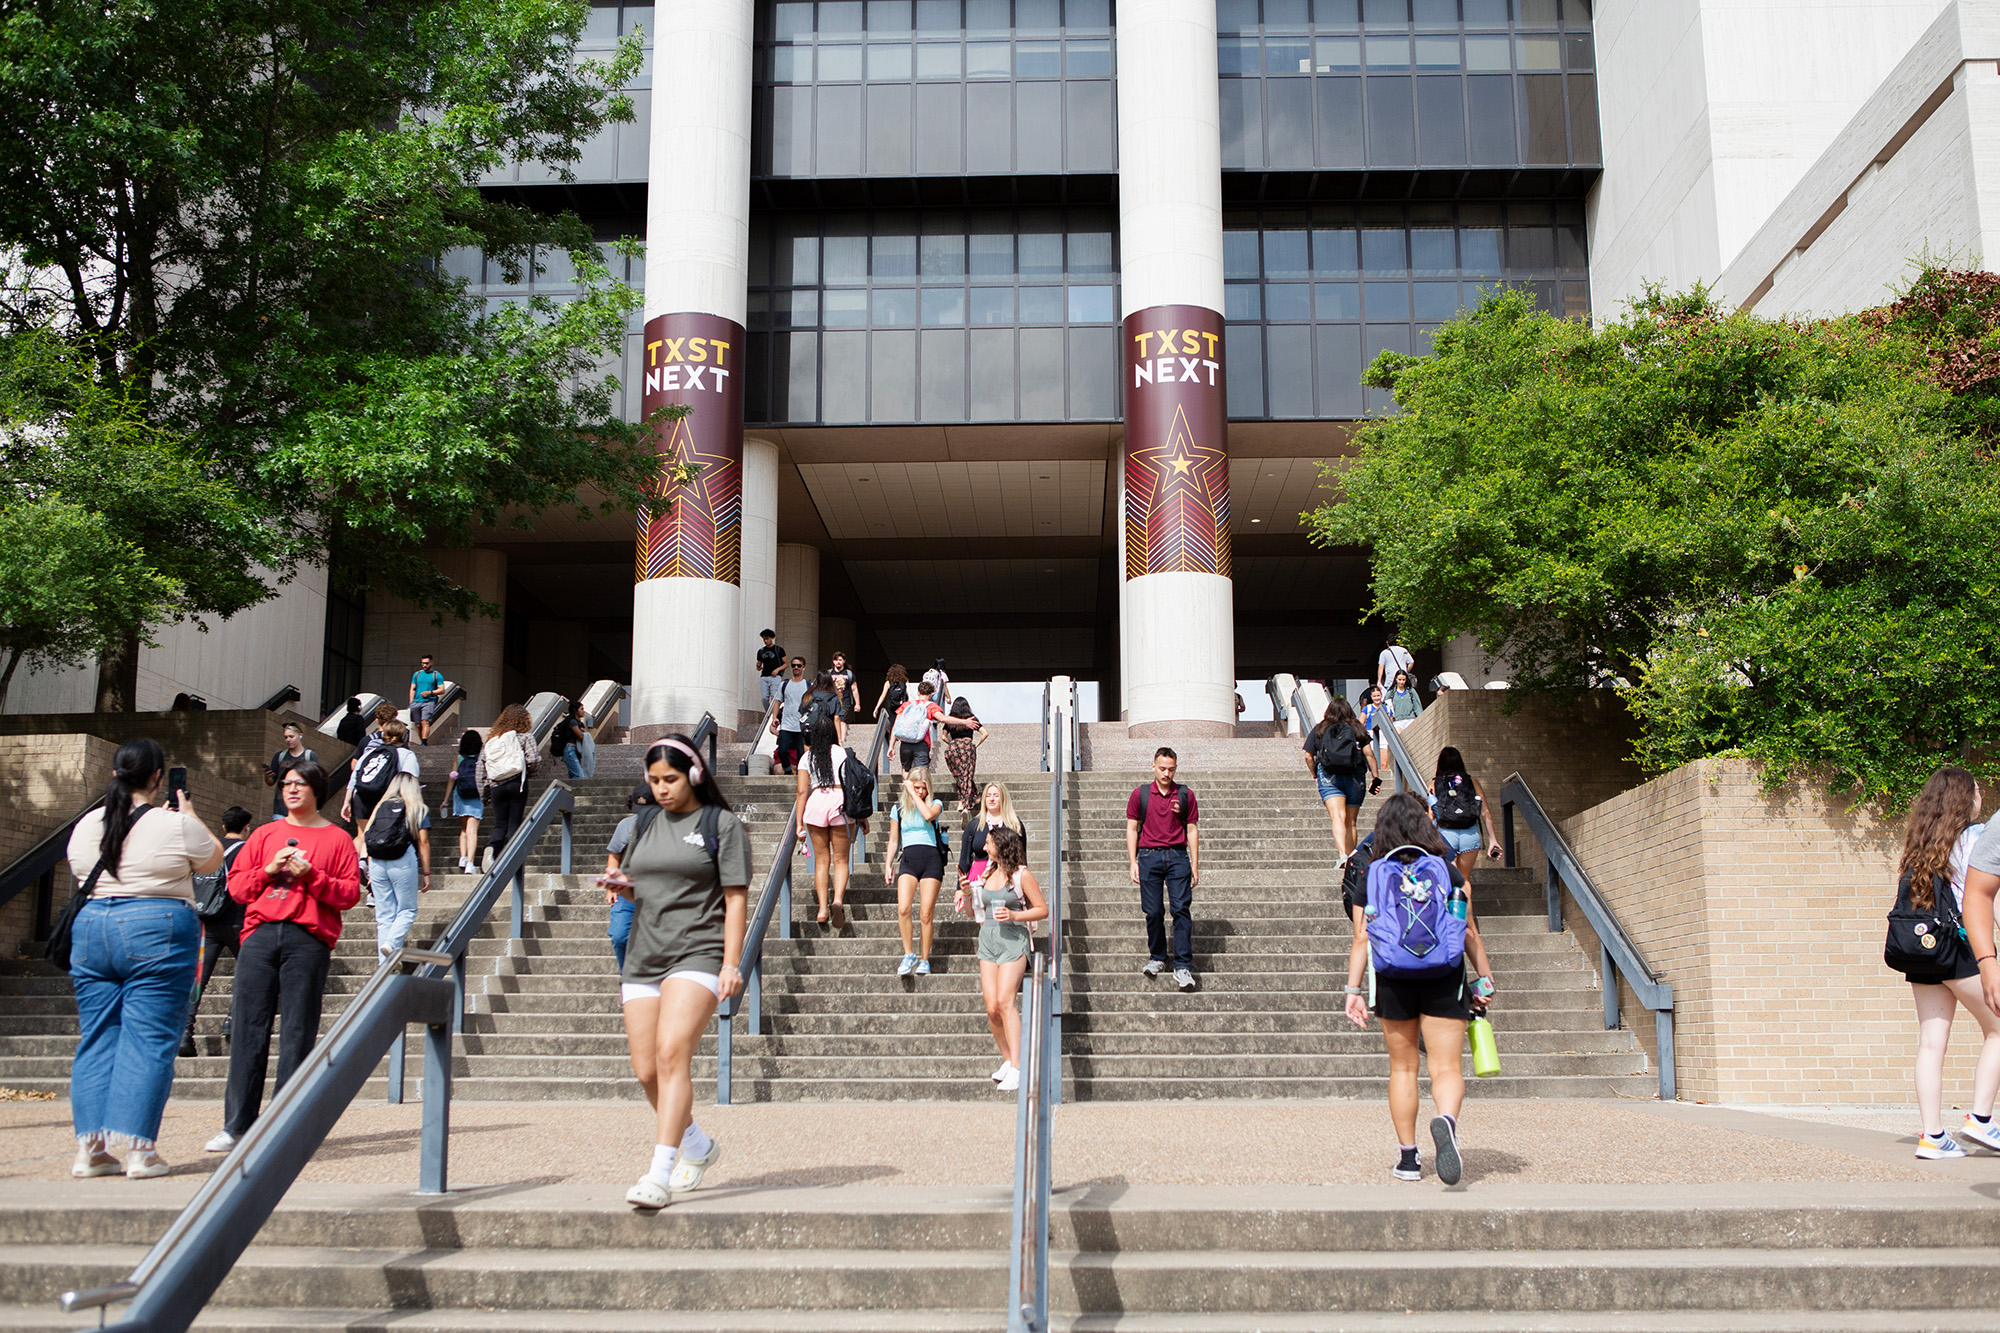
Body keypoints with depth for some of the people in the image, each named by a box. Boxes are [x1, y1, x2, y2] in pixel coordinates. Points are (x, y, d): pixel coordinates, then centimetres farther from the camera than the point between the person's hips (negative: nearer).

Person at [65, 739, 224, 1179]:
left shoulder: (85, 826, 7)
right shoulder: (176, 826, -9)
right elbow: (213, 859, 8)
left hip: (91, 931, 5)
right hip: (159, 932, -5)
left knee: (96, 1039, 10)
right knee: (149, 1041, -3)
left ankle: (91, 1148, 8)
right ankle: (138, 1148, -5)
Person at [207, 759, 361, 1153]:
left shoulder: (337, 839, 10)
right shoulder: (264, 835, 19)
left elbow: (351, 892, 3)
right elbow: (236, 885, 14)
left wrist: (310, 876, -10)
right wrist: (269, 870, -3)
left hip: (308, 939, -2)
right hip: (260, 933, 3)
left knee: (298, 1031, -3)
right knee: (248, 1027, -1)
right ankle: (237, 1124, 4)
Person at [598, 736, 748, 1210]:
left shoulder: (722, 824, -1)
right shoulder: (644, 822, 15)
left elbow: (736, 897, -4)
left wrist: (732, 963, -12)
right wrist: (621, 882, 1)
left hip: (697, 955, -6)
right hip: (643, 958, 6)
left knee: (671, 1054, -21)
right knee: (646, 1072, 5)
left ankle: (659, 1174, -23)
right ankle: (698, 1146, 29)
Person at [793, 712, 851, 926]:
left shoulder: (807, 757, 7)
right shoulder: (842, 752, 5)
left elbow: (802, 791, 3)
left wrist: (799, 823, 4)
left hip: (816, 802, 1)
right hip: (839, 801, -1)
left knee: (821, 860, 10)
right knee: (840, 860, 5)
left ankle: (822, 908, 2)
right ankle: (838, 899, -18)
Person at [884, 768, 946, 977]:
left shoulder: (935, 803, 8)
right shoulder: (899, 809, 14)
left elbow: (928, 815, -16)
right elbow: (893, 840, 19)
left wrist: (913, 794, -8)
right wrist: (888, 864, 10)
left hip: (931, 859, -1)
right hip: (908, 859, 2)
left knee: (926, 914, -5)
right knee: (903, 908, -19)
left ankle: (924, 959, 6)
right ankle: (909, 954, -6)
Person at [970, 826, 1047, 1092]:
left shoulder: (1021, 874, -1)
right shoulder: (987, 873, 15)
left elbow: (1043, 910, 0)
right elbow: (975, 914, 22)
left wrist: (1014, 915, -13)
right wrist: (967, 894, 4)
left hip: (1013, 939, -5)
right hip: (988, 940, 5)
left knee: (1005, 1000, -19)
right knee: (992, 1008, -4)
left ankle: (1016, 1068, -20)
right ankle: (1006, 1059, 13)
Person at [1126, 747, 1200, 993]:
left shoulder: (1185, 795, 9)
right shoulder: (1140, 794, 7)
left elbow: (1192, 830, 10)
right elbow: (1132, 828, 9)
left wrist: (1195, 865, 6)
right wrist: (1133, 862, 1)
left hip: (1177, 856, 0)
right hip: (1149, 856, 0)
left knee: (1181, 908, -9)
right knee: (1153, 911, 0)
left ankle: (1183, 967, -10)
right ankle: (1157, 958, 19)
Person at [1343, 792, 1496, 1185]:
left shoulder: (1372, 876, 2)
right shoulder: (1447, 870, 1)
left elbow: (1361, 939, -1)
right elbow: (1470, 933, 2)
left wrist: (1353, 990, 1)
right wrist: (1483, 980, 9)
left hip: (1394, 982, 1)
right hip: (1444, 980, -1)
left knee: (1402, 1068, 14)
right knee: (1447, 1068, -1)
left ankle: (1408, 1158, 17)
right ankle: (1446, 1120, -33)